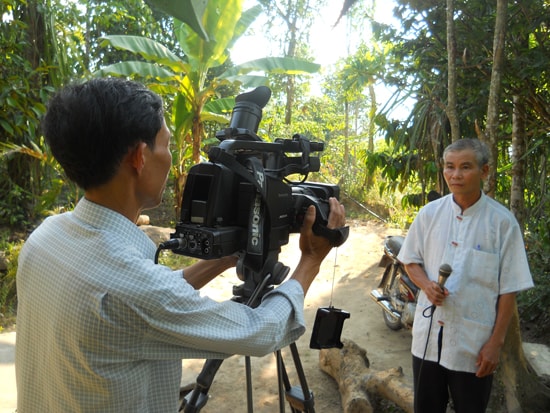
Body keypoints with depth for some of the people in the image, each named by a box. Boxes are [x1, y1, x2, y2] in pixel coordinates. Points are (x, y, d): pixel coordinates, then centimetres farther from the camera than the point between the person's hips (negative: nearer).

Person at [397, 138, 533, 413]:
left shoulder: (502, 222, -9)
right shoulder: (430, 213, -1)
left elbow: (508, 289, -6)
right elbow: (411, 261, 9)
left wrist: (496, 342, -7)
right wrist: (426, 284, -12)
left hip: (474, 343, -2)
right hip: (427, 338, 3)